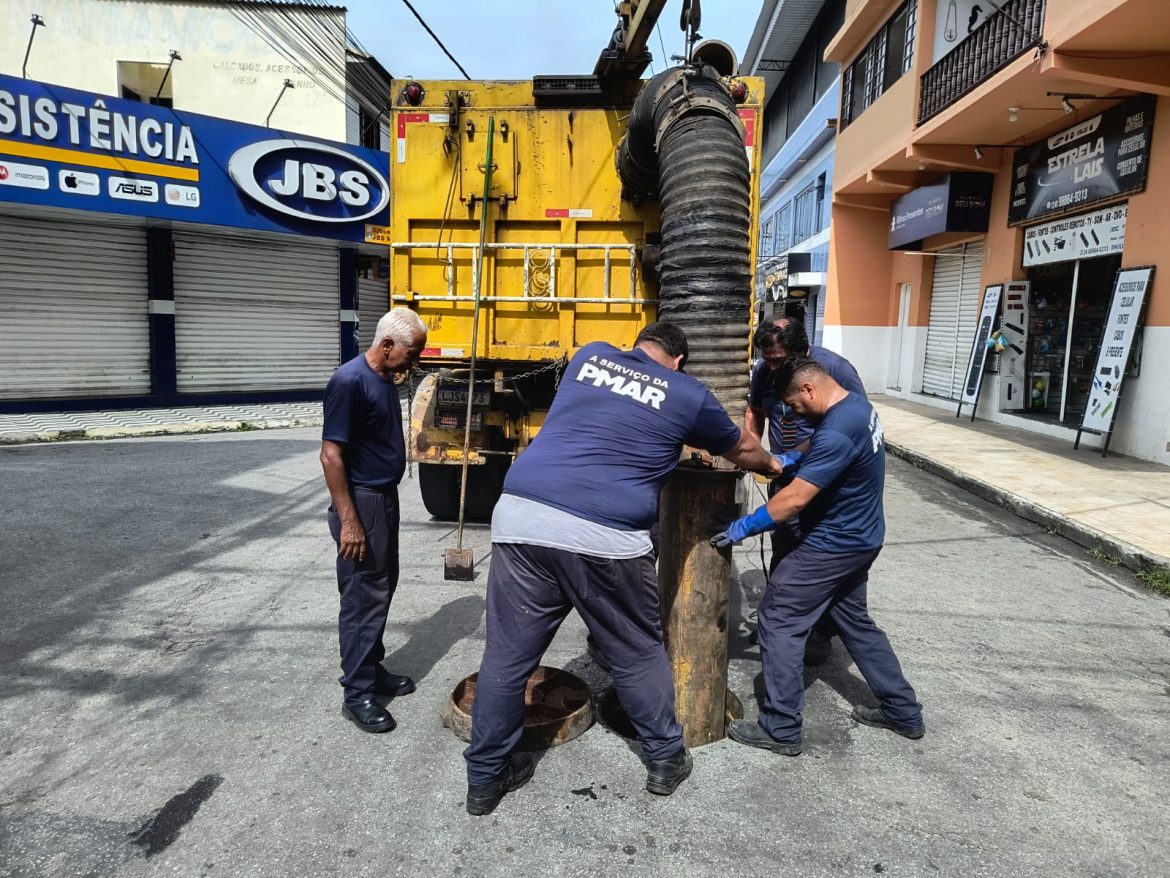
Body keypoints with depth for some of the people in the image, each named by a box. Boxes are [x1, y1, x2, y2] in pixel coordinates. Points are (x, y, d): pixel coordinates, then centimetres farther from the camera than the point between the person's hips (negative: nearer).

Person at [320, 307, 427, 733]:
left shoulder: (386, 380, 9)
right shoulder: (349, 381, -19)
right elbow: (330, 454, -21)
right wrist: (348, 520, -23)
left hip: (385, 497, 9)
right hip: (360, 502, -9)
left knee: (383, 587, 17)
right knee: (363, 596, -2)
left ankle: (372, 668, 32)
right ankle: (357, 693, 10)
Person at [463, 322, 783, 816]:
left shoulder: (589, 357, 20)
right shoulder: (689, 395, 11)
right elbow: (741, 449, 28)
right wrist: (774, 466, 51)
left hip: (522, 516, 3)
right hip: (605, 537, -3)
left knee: (507, 655, 14)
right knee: (637, 654, 18)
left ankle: (484, 778, 29)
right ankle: (666, 760, 37)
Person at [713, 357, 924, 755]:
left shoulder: (836, 432, -28)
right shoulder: (857, 404, 4)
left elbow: (795, 498, -27)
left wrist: (745, 526, -17)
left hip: (834, 546, -10)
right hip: (860, 539, 10)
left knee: (778, 620, -2)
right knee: (854, 620, 22)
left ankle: (780, 730, 7)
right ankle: (904, 712, 34)